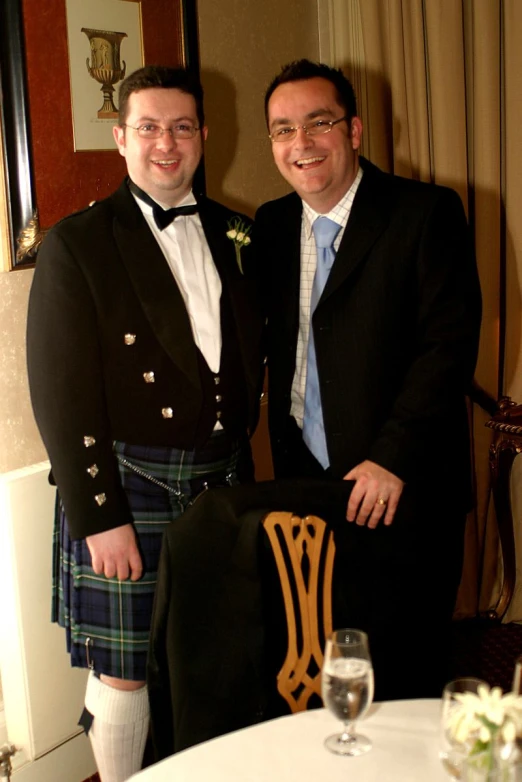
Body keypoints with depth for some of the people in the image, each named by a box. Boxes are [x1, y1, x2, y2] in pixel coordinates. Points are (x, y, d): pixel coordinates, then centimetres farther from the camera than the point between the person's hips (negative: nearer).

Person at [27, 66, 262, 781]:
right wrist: (99, 517, -14)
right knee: (124, 673, 6)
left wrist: (242, 466, 6)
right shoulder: (75, 244, -6)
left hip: (223, 482, 5)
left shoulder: (234, 237, 10)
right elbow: (60, 393, -10)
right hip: (125, 490, -4)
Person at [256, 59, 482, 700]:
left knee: (401, 682, 6)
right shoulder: (271, 225, 10)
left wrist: (392, 458, -17)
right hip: (304, 481, 5)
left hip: (400, 490, -4)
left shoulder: (426, 213, -7)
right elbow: (274, 344, 12)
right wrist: (286, 466, 1)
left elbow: (451, 342, -13)